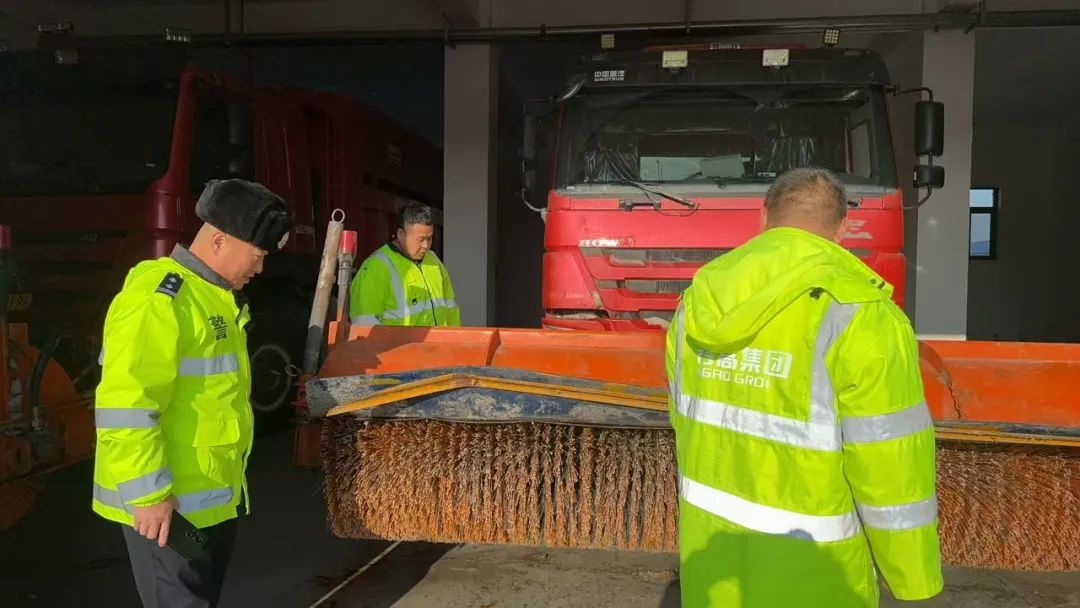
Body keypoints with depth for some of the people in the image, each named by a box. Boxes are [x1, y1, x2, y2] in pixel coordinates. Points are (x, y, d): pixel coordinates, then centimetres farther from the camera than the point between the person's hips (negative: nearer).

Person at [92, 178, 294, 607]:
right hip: (168, 504, -10)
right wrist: (149, 495, -25)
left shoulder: (215, 295, 12)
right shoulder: (159, 298, -21)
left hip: (213, 495, 10)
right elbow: (125, 406, -27)